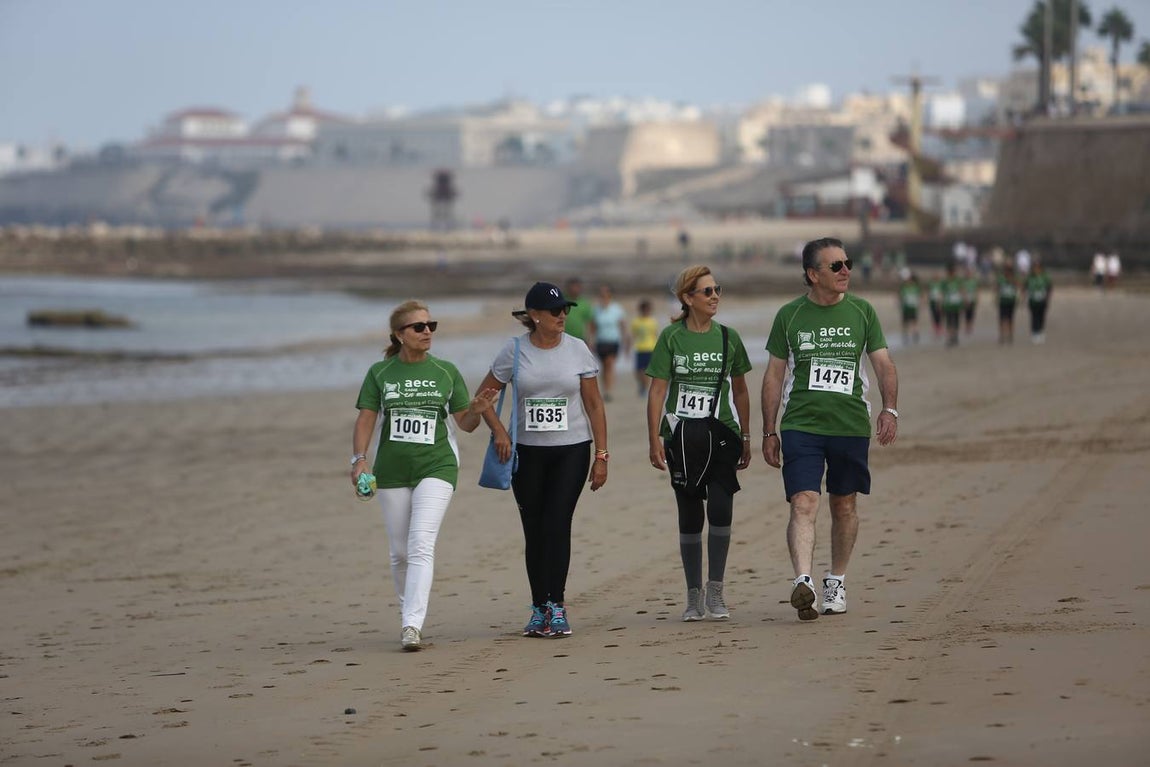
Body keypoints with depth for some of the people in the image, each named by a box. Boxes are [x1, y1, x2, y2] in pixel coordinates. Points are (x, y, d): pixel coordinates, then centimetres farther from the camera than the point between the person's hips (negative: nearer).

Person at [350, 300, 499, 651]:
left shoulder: (446, 372, 4)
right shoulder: (380, 373, 4)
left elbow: (465, 423, 8)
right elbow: (365, 420, 3)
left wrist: (478, 410, -14)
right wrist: (359, 458, -11)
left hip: (436, 467, -2)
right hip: (391, 470, 2)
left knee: (421, 545, -18)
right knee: (400, 552, 7)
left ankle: (412, 626, -25)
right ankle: (408, 616, 27)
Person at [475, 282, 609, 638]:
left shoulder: (577, 350, 0)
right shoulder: (514, 351, -1)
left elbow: (594, 405, 3)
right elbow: (484, 395, 8)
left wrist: (601, 456, -1)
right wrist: (499, 431, -9)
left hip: (571, 450, -1)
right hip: (527, 451, 1)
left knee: (557, 525, -12)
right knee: (534, 531, 5)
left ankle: (556, 607, -10)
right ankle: (539, 608, 13)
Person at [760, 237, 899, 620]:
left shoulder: (861, 311, 5)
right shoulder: (789, 316, 3)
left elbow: (884, 364, 4)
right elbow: (774, 375, 8)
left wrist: (890, 409, -13)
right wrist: (769, 432, 6)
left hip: (852, 426, 2)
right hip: (801, 426, -2)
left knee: (844, 505, 10)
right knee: (803, 503, -16)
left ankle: (836, 583, 26)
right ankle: (803, 582, -28)